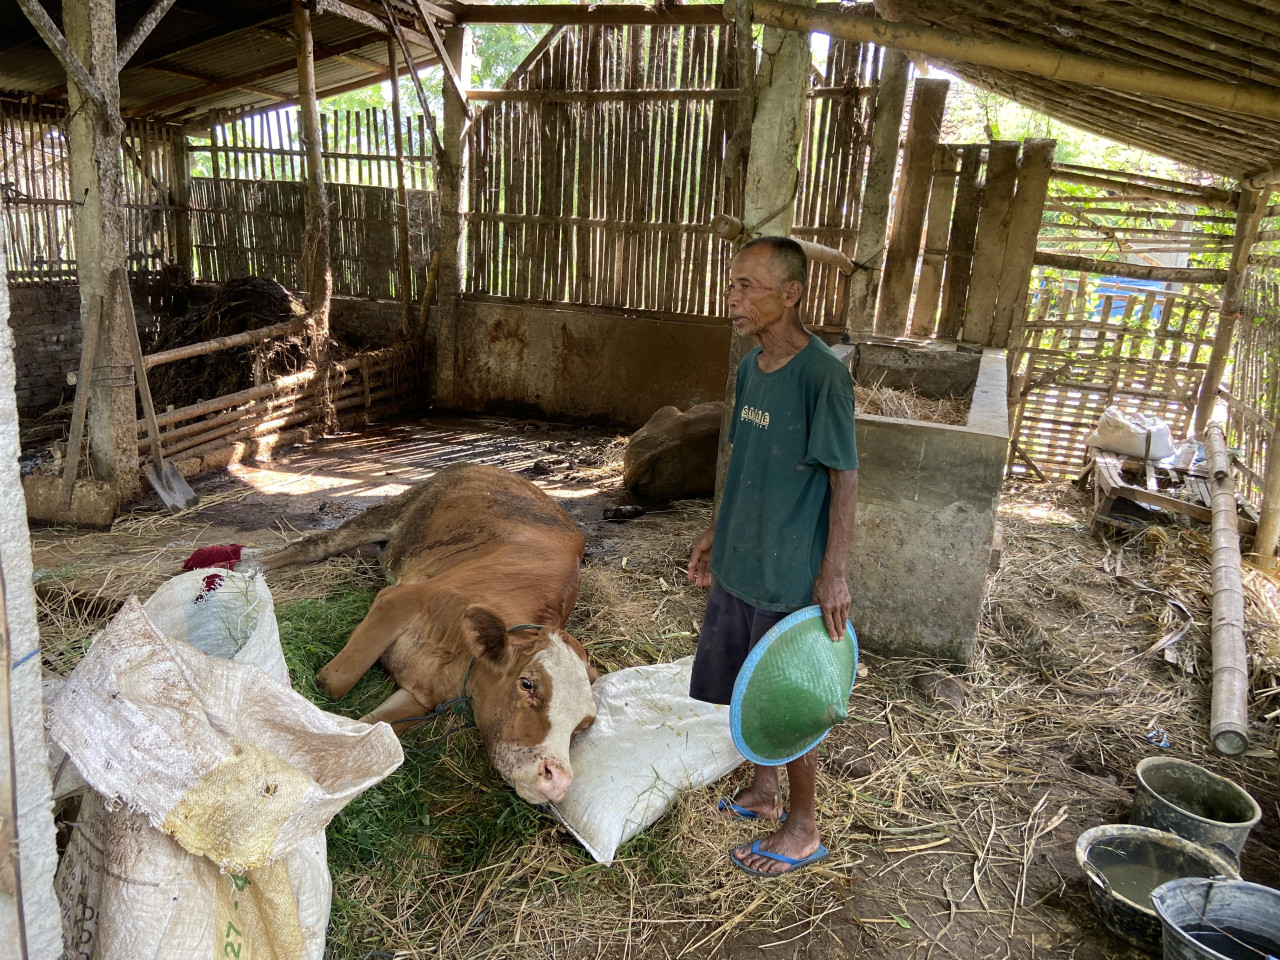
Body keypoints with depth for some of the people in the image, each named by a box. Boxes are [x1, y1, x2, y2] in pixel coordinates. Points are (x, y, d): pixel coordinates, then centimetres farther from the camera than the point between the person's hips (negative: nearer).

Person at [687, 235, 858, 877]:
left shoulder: (823, 376, -20)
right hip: (738, 566, 8)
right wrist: (715, 534, 17)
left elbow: (844, 480, -17)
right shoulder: (750, 368, 5)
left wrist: (834, 573, -18)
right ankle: (762, 794, 42)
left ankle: (803, 831, 29)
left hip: (790, 578, -8)